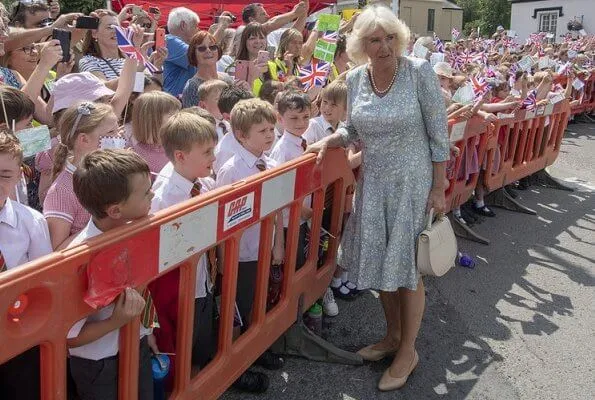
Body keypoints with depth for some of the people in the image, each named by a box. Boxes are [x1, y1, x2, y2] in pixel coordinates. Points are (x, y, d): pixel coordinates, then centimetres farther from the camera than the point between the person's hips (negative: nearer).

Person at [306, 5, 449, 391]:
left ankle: (408, 351, 23)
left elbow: (438, 133, -10)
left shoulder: (420, 72, -13)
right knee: (380, 261, 14)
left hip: (413, 181, -4)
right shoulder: (355, 78, -1)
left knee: (407, 266, 4)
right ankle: (393, 335, 36)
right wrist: (329, 140, -8)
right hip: (373, 181, 5)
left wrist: (439, 187, -10)